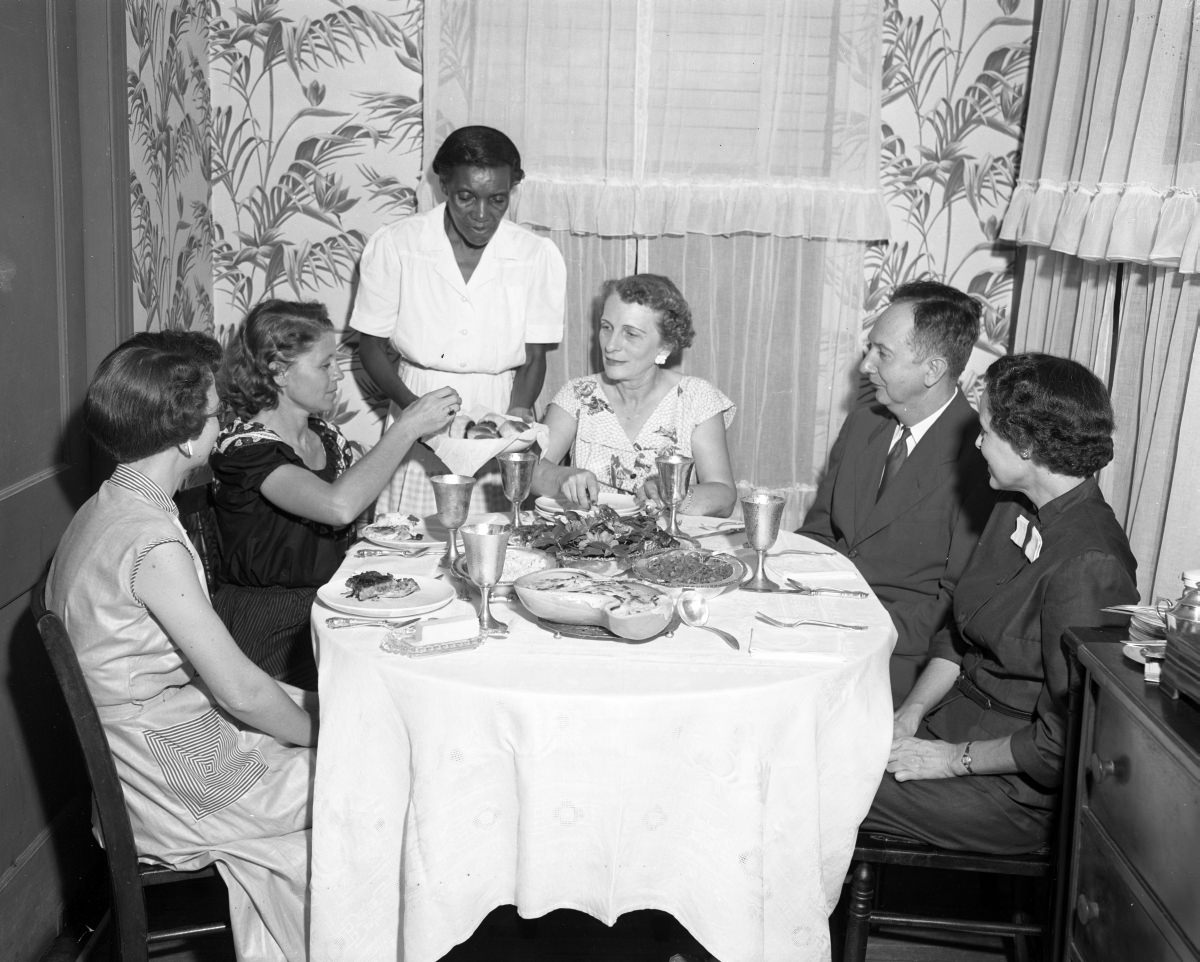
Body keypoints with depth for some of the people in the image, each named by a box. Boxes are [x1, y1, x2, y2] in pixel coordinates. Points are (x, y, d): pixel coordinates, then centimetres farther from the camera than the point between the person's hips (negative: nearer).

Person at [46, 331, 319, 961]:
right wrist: (316, 733, -7)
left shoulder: (105, 507, 3)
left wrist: (305, 709, 6)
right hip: (172, 777, -9)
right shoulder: (151, 543, -28)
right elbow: (239, 690, -24)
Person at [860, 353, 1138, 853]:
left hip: (1017, 788, -8)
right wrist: (912, 710, -1)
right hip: (958, 714, 8)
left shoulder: (1088, 567, -26)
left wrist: (953, 759, -16)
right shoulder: (1018, 512, 4)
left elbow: (1066, 741, -25)